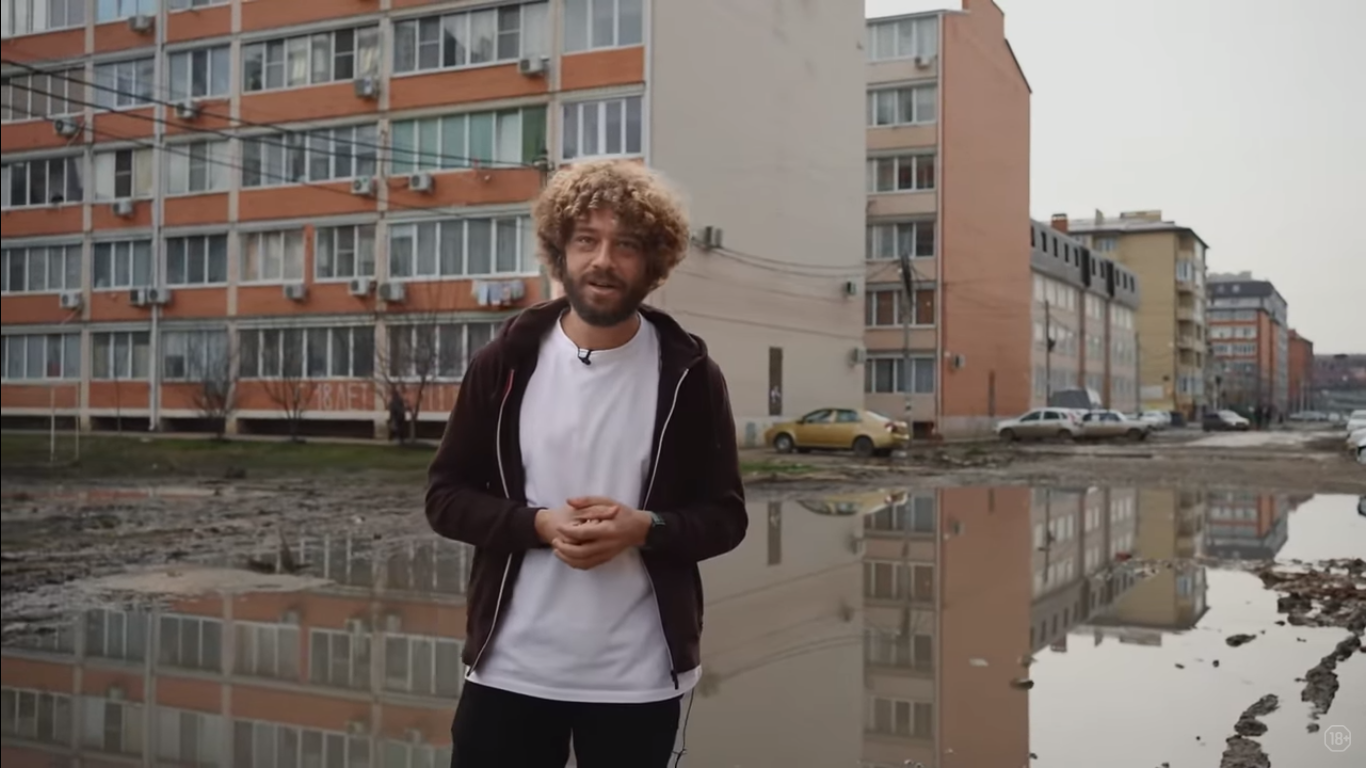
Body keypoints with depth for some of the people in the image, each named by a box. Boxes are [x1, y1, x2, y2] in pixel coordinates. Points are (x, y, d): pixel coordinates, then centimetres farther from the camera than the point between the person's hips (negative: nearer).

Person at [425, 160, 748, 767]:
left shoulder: (688, 375, -3)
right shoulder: (506, 362, -1)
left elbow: (725, 516, 2)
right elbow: (446, 497, 2)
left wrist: (644, 529, -17)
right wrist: (539, 525, -15)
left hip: (637, 678, 0)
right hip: (511, 669, 1)